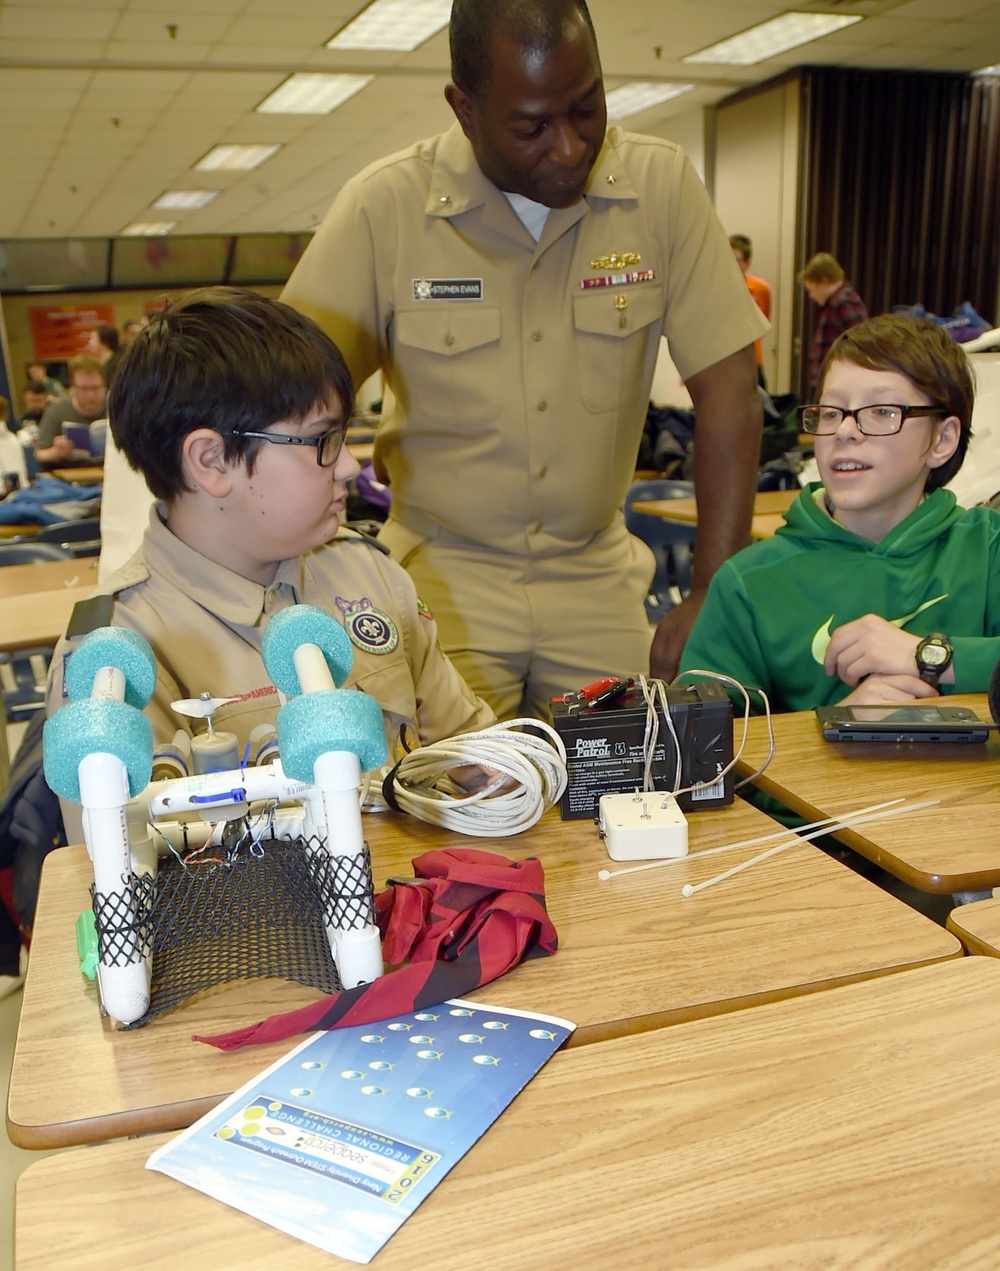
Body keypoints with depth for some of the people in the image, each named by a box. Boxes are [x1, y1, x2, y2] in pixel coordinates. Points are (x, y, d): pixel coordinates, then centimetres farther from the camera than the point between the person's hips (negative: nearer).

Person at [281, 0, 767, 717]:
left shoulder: (661, 184, -5)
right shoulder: (383, 208, -9)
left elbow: (727, 391, -5)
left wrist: (714, 600, -9)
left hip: (598, 575, 2)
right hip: (443, 570, -1)